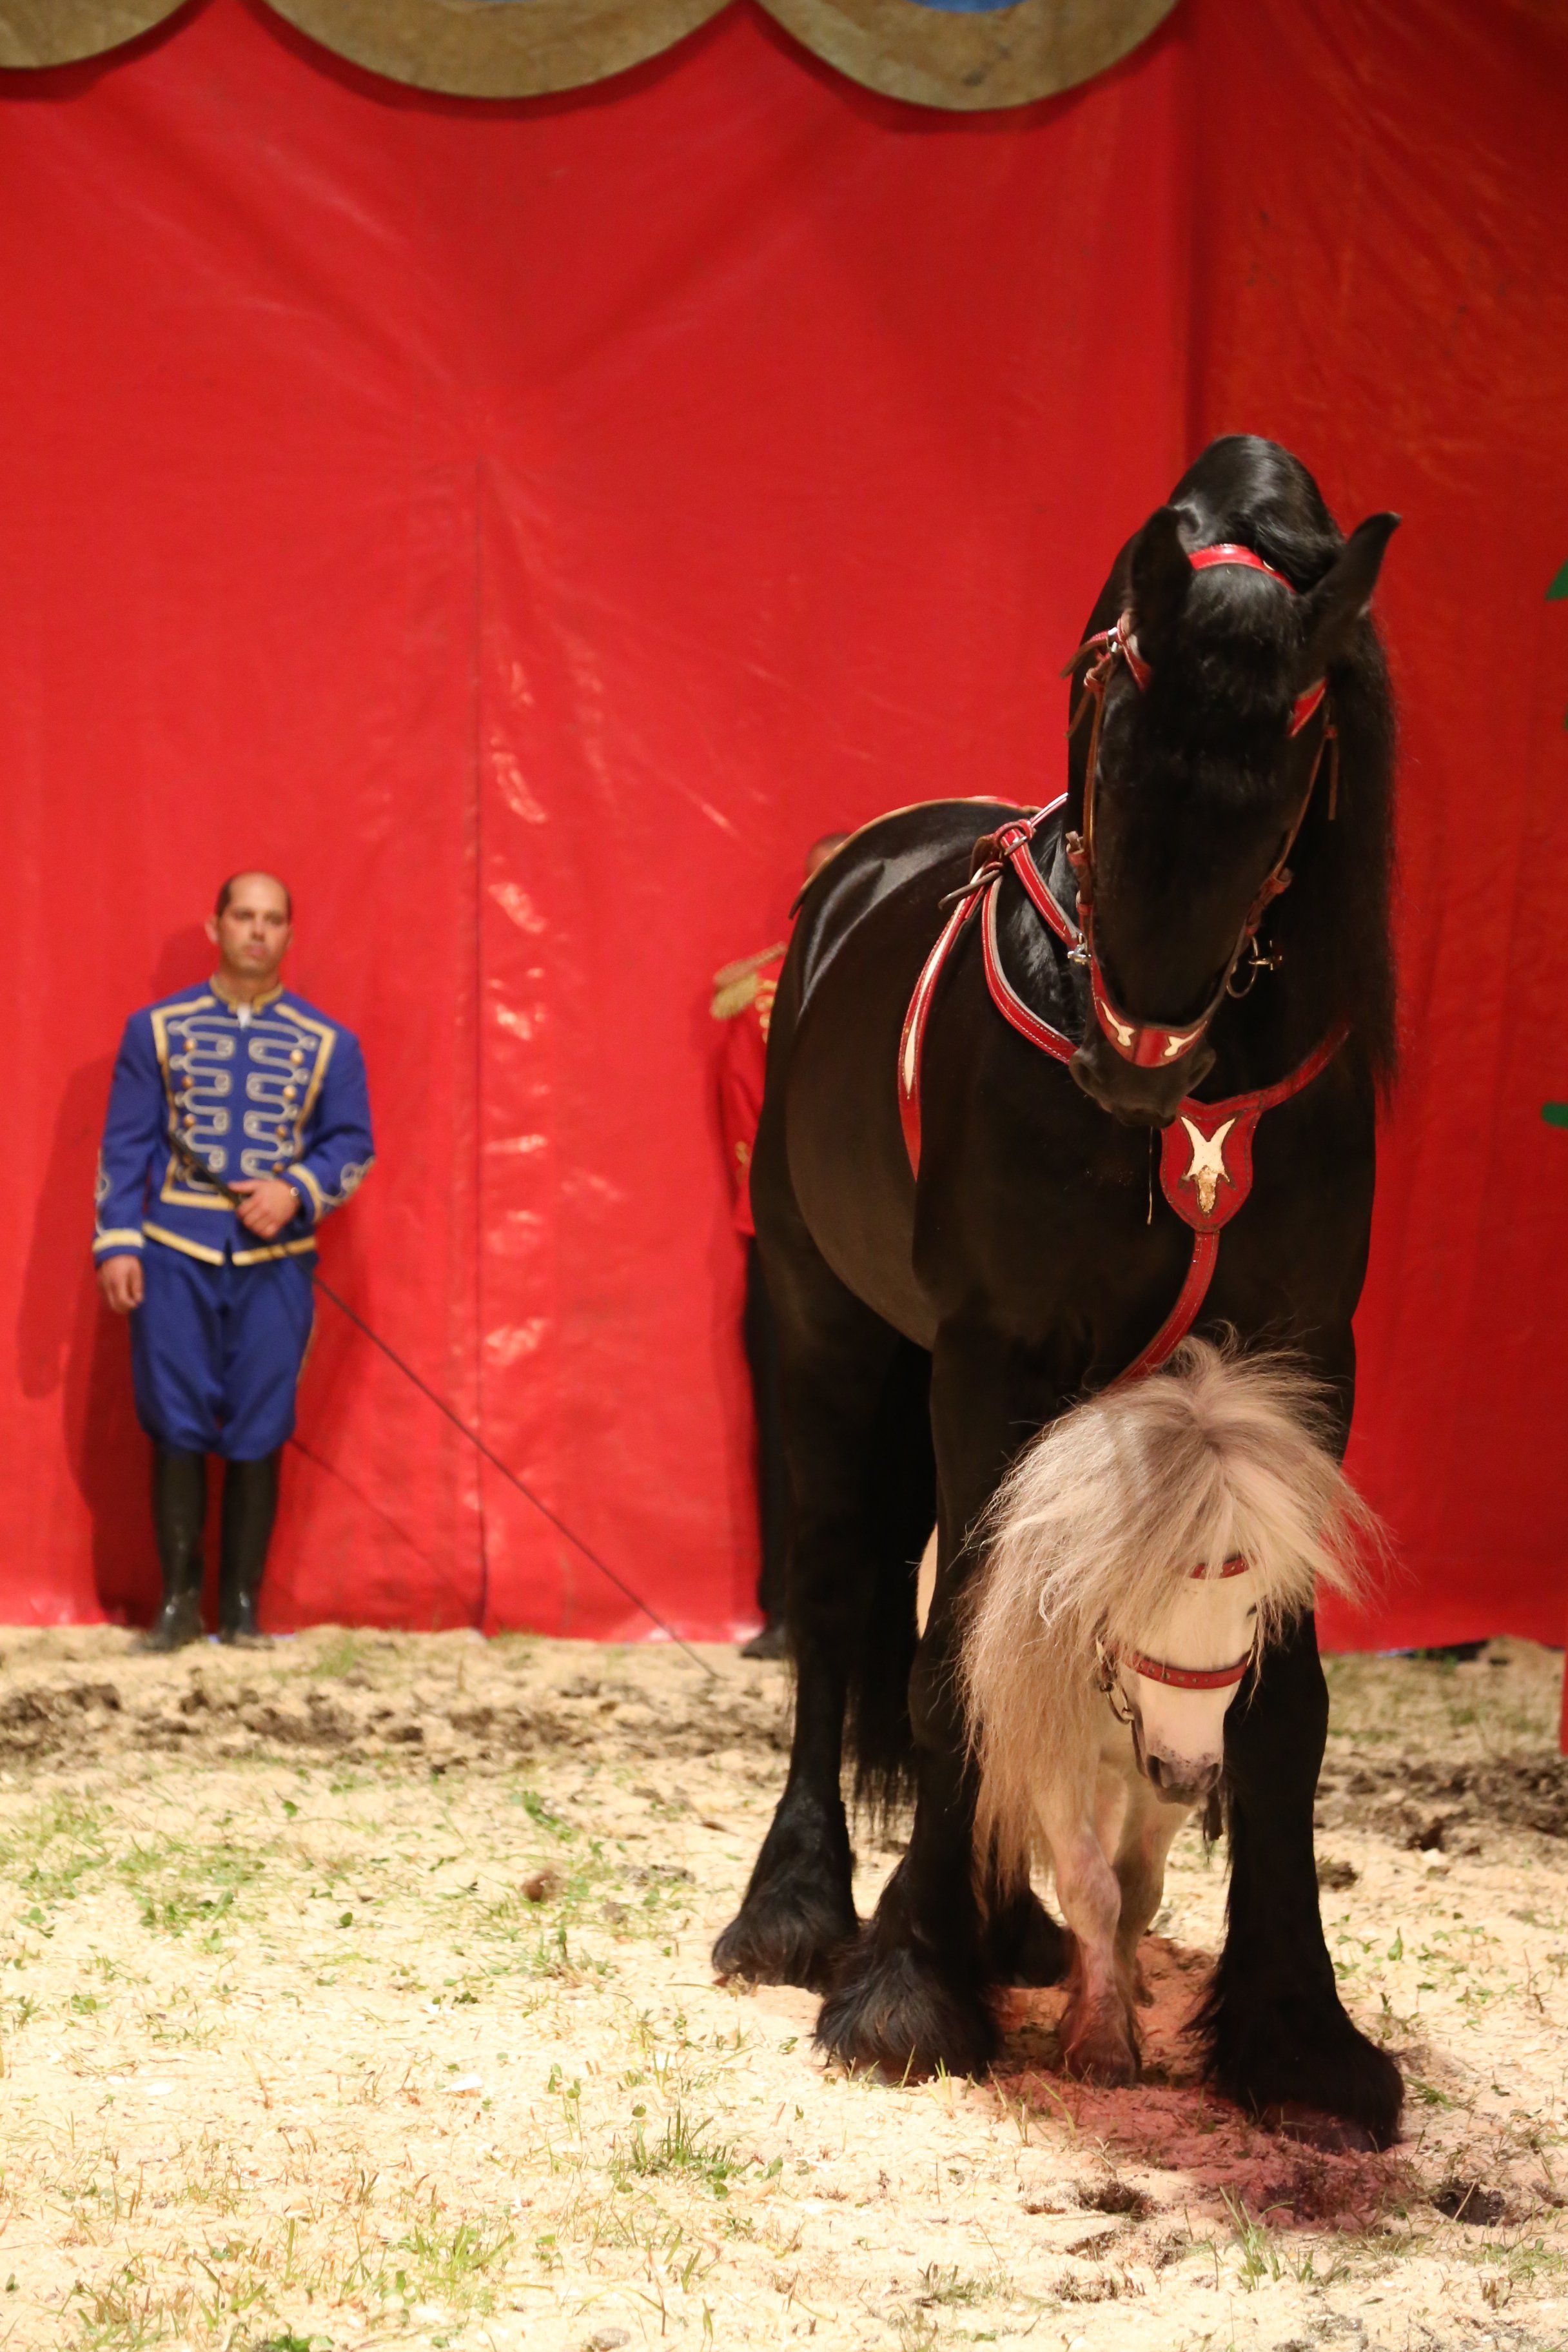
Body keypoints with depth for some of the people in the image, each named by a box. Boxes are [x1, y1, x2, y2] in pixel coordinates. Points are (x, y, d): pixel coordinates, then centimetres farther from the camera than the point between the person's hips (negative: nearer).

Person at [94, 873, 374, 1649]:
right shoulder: (158, 1028, 5)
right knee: (176, 1429, 1)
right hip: (173, 1259, 0)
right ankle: (179, 1598, 11)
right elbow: (124, 1144, 4)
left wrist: (299, 1192, -12)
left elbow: (353, 1146, 6)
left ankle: (241, 1605, 11)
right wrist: (117, 1241, -4)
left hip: (274, 1265, 0)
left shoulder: (327, 1044, 5)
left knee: (256, 1438, 2)